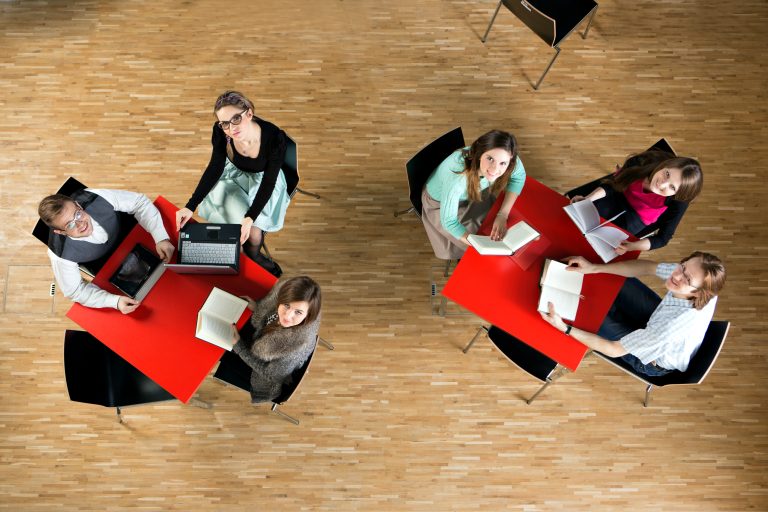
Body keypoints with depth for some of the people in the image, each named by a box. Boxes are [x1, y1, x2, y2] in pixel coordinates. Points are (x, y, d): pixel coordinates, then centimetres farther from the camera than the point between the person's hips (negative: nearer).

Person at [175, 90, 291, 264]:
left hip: (262, 180, -1)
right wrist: (191, 206, -23)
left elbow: (268, 182, -26)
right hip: (233, 174, 2)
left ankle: (253, 259, 17)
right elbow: (215, 167, -15)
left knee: (254, 232, -17)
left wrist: (250, 218, -37)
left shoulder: (275, 137, -34)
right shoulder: (220, 132, -27)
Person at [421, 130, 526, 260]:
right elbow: (449, 221, -32)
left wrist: (503, 214, -24)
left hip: (472, 191, 4)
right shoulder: (456, 178, -45)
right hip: (440, 201, -4)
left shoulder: (502, 156, -33)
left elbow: (519, 176, -12)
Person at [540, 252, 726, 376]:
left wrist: (564, 328, -38)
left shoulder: (671, 326, -46)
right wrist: (594, 268, -27)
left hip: (655, 362, -5)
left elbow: (614, 350, -36)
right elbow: (647, 267, -18)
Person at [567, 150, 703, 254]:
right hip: (618, 194, 2)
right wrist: (587, 199, -31)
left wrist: (631, 246, -42)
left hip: (636, 217, -2)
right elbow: (613, 182, -16)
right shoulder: (649, 160, -30)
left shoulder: (679, 202, -34)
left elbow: (662, 239, -25)